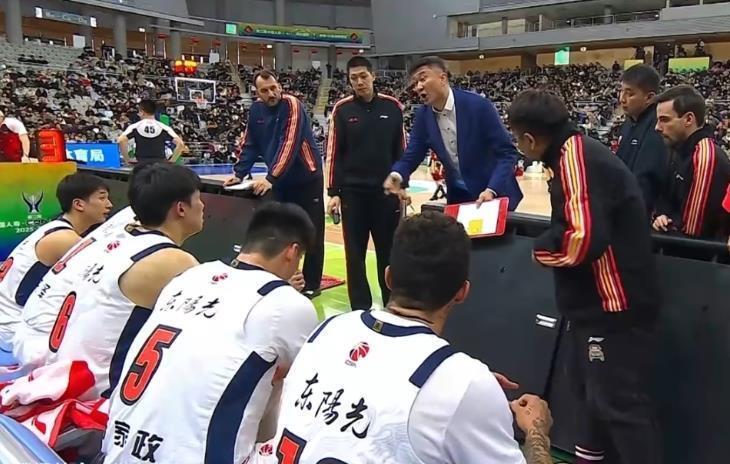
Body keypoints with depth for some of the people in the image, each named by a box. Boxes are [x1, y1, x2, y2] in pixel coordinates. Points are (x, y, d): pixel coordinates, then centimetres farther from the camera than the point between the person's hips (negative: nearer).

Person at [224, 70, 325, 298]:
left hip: (306, 178, -6)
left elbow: (289, 144, -28)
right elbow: (250, 144, 7)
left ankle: (311, 284, 11)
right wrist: (239, 173, -5)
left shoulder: (292, 105, -19)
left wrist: (271, 178, -34)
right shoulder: (256, 109, 1)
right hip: (281, 180, 6)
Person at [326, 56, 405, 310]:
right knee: (355, 253, 5)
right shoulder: (342, 109, -1)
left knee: (389, 252, 8)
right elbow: (334, 154, -1)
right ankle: (360, 309, 17)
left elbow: (400, 150, 6)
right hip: (353, 193, 0)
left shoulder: (392, 107, 2)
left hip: (386, 192, 1)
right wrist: (334, 192, -6)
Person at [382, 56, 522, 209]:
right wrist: (397, 175, -25)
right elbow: (411, 157, -3)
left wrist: (492, 190, -31)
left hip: (495, 194, -4)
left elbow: (507, 152, -18)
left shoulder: (479, 105, -19)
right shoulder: (423, 115, -4)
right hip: (457, 196, 4)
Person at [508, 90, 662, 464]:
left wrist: (541, 249, -13)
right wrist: (551, 239, 1)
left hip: (613, 306, -11)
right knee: (589, 388, 24)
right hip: (596, 303, 11)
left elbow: (583, 238, -30)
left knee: (618, 403, -1)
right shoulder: (579, 151, 8)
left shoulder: (575, 157, -22)